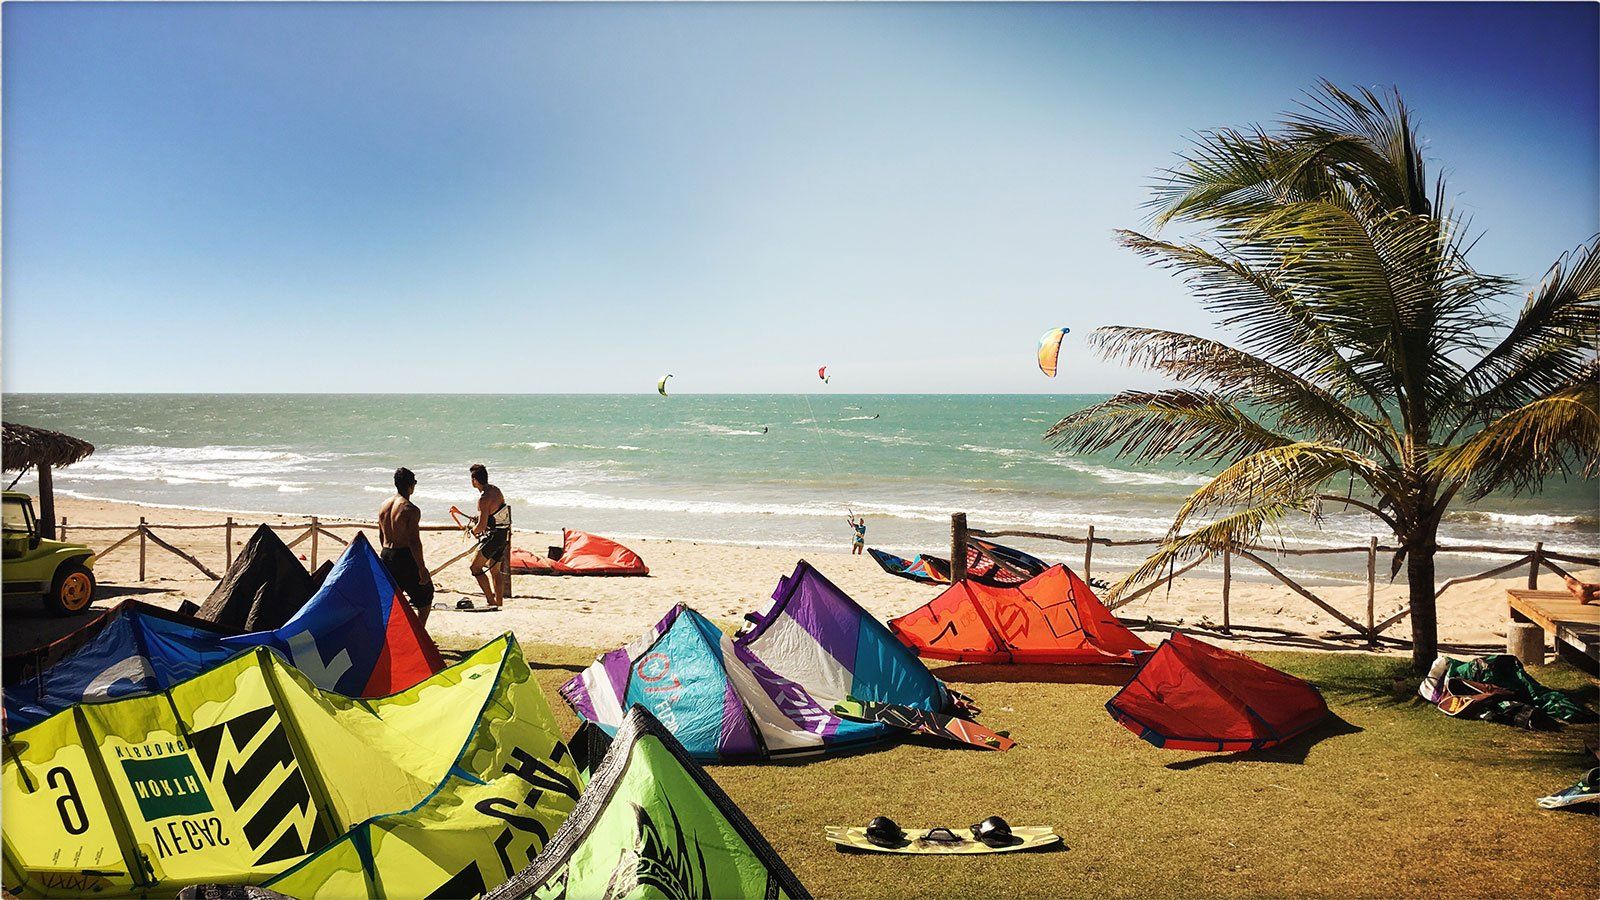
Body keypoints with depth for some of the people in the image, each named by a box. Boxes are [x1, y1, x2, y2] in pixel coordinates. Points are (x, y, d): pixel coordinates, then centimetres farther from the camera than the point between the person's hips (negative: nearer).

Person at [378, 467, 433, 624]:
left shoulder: (384, 505, 8)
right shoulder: (411, 509, -17)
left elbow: (381, 536, 17)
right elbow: (414, 542, -20)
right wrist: (422, 568, -15)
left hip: (386, 555, 7)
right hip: (405, 557, -7)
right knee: (425, 597, 9)